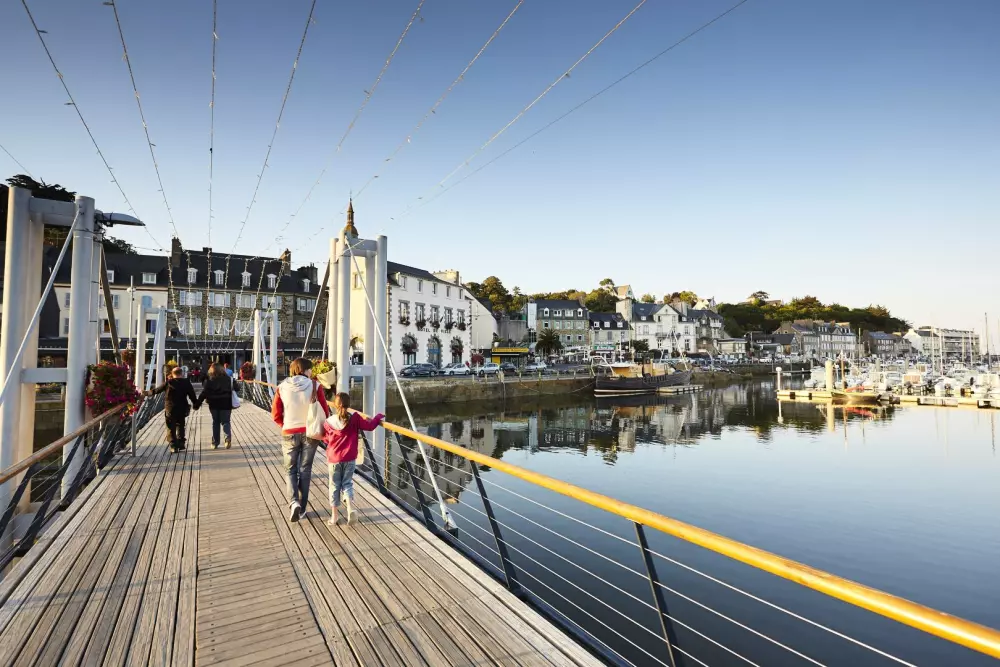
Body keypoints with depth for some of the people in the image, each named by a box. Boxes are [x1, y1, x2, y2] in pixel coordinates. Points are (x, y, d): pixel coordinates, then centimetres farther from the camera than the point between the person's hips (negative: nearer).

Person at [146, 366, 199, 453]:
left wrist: (147, 393, 25)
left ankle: (173, 446, 2)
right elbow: (192, 395, -2)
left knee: (171, 428, 5)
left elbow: (157, 390, 7)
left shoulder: (168, 383, -4)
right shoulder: (186, 383, -2)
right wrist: (196, 404, 10)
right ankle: (181, 444, 19)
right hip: (182, 410, 1)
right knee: (180, 426, 17)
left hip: (170, 410, -1)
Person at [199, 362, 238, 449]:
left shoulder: (209, 380, -4)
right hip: (226, 404, 0)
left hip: (214, 405, 0)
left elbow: (204, 393, -6)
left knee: (215, 422, 13)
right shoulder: (229, 379, -3)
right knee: (225, 422, 6)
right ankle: (228, 437, -19)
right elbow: (236, 389, -5)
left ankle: (215, 443, 16)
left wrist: (197, 404, -1)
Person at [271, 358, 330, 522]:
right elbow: (325, 411, -7)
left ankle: (294, 502, -6)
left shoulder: (282, 388, -7)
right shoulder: (314, 386, -12)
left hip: (289, 433, 1)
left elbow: (275, 414, -3)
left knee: (290, 469, 15)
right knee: (305, 470, 13)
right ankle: (302, 507, 18)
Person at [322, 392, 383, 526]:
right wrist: (379, 417, 8)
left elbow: (326, 439, 5)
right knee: (347, 483, 12)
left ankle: (334, 516, 17)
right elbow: (369, 426, -7)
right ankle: (350, 508, -8)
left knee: (334, 486, 11)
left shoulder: (328, 422, -9)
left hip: (334, 459, 0)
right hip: (349, 459, 0)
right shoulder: (354, 418, -12)